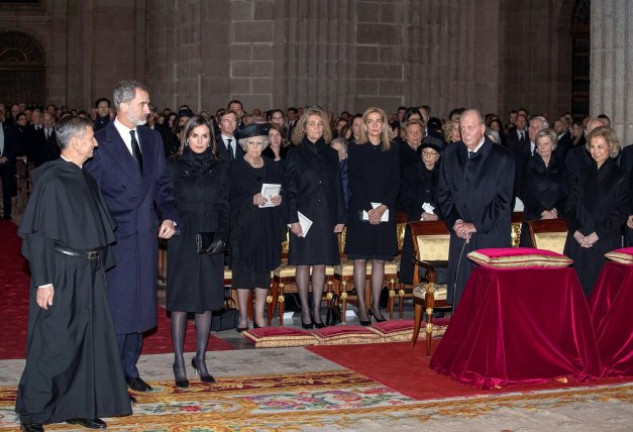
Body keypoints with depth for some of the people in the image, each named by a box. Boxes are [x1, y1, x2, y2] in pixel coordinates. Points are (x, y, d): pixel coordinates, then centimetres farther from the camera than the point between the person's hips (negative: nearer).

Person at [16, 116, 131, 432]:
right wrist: (43, 281, -18)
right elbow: (38, 234, -15)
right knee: (52, 344, -1)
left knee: (87, 339, 11)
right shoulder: (50, 180, -14)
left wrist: (100, 263, 13)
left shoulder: (86, 180, 10)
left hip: (89, 272, 8)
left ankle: (78, 406, 22)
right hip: (61, 273, -8)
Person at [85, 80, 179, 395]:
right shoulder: (100, 142, -8)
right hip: (115, 238, -6)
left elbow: (162, 183, 15)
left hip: (146, 235, 6)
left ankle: (129, 369, 26)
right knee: (116, 308, -3)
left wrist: (169, 215, -1)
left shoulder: (152, 138, 10)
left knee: (139, 306, 13)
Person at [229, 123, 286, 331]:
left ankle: (259, 316, 11)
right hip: (244, 226, -3)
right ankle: (243, 317, 6)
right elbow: (230, 199, -7)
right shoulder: (235, 168, -2)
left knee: (264, 270, 5)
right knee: (244, 271, -2)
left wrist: (279, 199, -9)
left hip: (268, 227, 3)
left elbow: (283, 192, 13)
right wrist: (251, 200, -21)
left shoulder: (272, 167, 10)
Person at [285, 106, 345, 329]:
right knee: (303, 263, 1)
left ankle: (316, 310, 12)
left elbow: (337, 188, 11)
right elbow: (290, 189, -3)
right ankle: (305, 311, 8)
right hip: (304, 215, -3)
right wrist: (293, 219, -11)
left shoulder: (330, 154, 10)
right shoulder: (295, 154, 1)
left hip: (325, 216, 3)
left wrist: (340, 217, 4)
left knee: (321, 264, 5)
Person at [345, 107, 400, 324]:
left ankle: (375, 306, 12)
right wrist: (368, 209, -13)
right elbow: (354, 181, -5)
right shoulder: (356, 149, 1)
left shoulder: (392, 150, 8)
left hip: (385, 212, 2)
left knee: (379, 260, 5)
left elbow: (395, 182, 3)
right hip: (361, 211, -2)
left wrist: (383, 207, -10)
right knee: (360, 260, 0)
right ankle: (362, 307, 5)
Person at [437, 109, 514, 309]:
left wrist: (477, 225, -10)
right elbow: (443, 193, 11)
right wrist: (455, 221, -3)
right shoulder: (451, 154, 10)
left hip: (491, 237, -3)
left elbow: (503, 198, -5)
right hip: (460, 236, 3)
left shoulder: (502, 157, -2)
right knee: (461, 294, 2)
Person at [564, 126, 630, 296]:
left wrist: (597, 235, -14)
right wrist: (575, 231, -5)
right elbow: (570, 205, 11)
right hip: (578, 242, 4)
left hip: (604, 244, -4)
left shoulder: (619, 178, -1)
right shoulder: (585, 176, 14)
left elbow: (620, 213, -7)